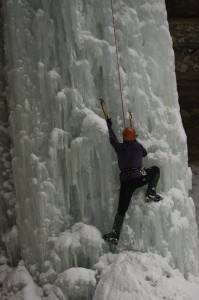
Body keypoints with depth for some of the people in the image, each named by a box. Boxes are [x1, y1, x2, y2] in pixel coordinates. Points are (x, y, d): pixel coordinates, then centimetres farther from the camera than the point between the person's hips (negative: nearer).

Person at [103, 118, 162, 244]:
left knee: (122, 209, 5)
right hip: (139, 178, -2)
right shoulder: (138, 146, 6)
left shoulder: (119, 147, 6)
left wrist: (109, 125, 39)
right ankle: (151, 193, 10)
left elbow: (112, 138, 25)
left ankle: (115, 234, -5)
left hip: (125, 181, 2)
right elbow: (145, 153, 27)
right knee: (156, 169, 24)